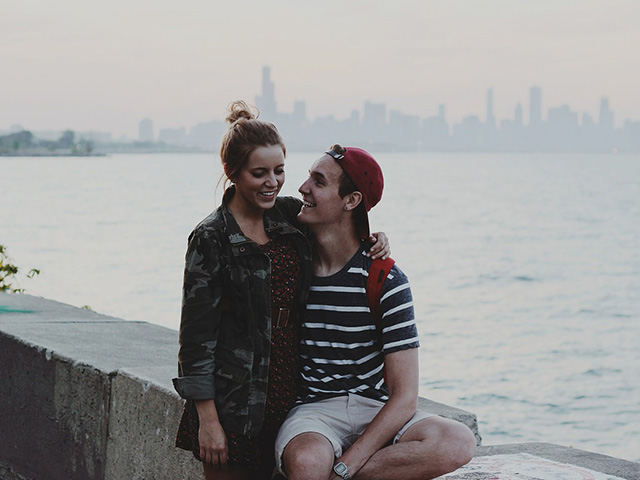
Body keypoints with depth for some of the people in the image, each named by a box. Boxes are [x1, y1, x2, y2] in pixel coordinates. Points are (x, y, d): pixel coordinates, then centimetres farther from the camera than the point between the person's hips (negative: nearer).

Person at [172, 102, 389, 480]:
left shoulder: (290, 215, 7)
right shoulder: (212, 239, -8)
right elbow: (197, 337, -9)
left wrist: (375, 239, 4)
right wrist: (207, 420, -13)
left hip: (288, 395, 5)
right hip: (235, 403, -5)